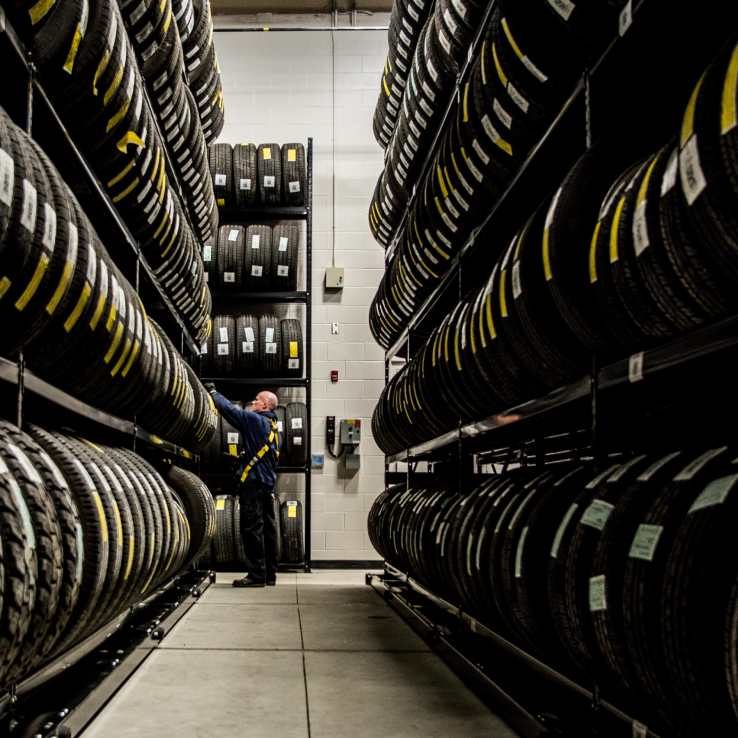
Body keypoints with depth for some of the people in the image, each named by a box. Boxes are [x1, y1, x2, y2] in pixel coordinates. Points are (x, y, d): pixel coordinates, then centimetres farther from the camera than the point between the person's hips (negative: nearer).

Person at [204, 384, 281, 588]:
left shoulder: (255, 420, -10)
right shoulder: (273, 427, 17)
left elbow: (228, 408, -9)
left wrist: (213, 391, 7)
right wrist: (242, 461, 29)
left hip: (253, 482, -9)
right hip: (268, 483, 9)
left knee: (252, 528, -7)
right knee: (267, 528, 10)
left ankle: (256, 575, -6)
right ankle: (270, 574, 15)